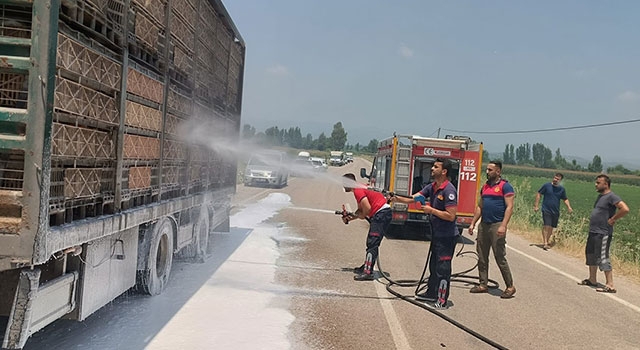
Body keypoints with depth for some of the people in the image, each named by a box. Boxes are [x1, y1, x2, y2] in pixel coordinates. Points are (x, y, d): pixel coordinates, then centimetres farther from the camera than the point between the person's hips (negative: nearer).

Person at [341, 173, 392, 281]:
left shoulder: (358, 190, -13)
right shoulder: (359, 189, 18)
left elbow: (367, 208, -23)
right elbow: (360, 210, 22)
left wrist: (363, 215, -2)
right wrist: (349, 218, 8)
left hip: (381, 213, -11)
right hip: (379, 214, 11)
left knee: (372, 243, -14)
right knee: (370, 242, 20)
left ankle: (368, 272, -17)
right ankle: (367, 267, 31)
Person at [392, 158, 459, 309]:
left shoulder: (449, 190, -20)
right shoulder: (432, 187, 7)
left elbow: (451, 216, -25)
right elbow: (414, 198, 4)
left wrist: (431, 210, -20)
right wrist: (398, 198, -12)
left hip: (447, 236, -9)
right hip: (436, 234, 9)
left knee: (443, 268, -2)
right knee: (433, 265, 20)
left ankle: (442, 301, 7)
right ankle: (431, 293, 35)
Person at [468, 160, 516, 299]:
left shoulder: (505, 186, -6)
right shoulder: (485, 187, 16)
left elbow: (509, 207, -13)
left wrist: (503, 226, -21)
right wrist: (472, 223, 13)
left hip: (497, 226, -7)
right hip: (483, 225, 7)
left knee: (500, 258, -6)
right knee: (482, 257, 10)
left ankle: (510, 287, 5)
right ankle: (483, 284, 18)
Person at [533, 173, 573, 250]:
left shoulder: (562, 189, 5)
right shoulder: (547, 185, -5)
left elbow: (565, 199, 15)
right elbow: (538, 194, 0)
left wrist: (569, 207, -3)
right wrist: (536, 205, -5)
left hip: (556, 211, 4)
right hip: (546, 210, -4)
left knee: (551, 227, 11)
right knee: (546, 226, -13)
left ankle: (547, 240, 28)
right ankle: (545, 242, -9)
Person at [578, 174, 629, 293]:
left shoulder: (611, 196, -14)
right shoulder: (600, 196, 15)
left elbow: (625, 209, -26)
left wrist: (613, 219, -18)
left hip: (603, 234, -10)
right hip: (593, 232, 10)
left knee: (603, 258, -10)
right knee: (591, 255, 18)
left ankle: (610, 285, -7)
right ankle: (592, 280, 29)